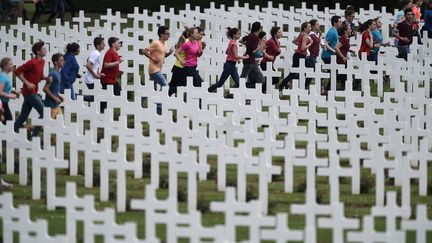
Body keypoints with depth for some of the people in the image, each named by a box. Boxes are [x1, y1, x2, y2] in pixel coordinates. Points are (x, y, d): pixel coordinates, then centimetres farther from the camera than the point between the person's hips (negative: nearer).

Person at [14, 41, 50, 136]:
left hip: (33, 92, 9)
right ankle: (35, 135, -4)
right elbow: (18, 71, -17)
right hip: (30, 92, -9)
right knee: (44, 112, -9)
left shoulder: (42, 61, 10)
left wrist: (46, 78, 1)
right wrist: (27, 83, -19)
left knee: (23, 116, 12)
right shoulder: (32, 63, -17)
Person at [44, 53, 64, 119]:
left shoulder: (58, 73, 11)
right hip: (51, 104, -10)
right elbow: (45, 89, -23)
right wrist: (55, 98, -19)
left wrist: (59, 96, 10)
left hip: (56, 104, 10)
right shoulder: (52, 74, -18)